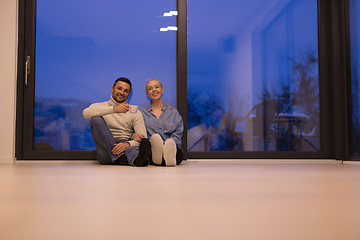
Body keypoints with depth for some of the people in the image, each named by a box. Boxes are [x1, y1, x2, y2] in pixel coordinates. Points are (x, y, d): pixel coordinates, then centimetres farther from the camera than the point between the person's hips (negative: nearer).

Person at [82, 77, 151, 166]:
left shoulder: (134, 112, 13)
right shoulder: (100, 106, 13)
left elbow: (142, 138, 0)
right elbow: (86, 113, -13)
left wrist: (127, 144, -23)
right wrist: (114, 109, -18)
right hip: (106, 153, 1)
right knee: (96, 119, -24)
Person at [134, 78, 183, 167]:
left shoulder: (174, 112, 20)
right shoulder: (142, 112, 22)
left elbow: (177, 135, 8)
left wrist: (166, 144, -14)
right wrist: (134, 136, -12)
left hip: (172, 146, 1)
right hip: (149, 148, -1)